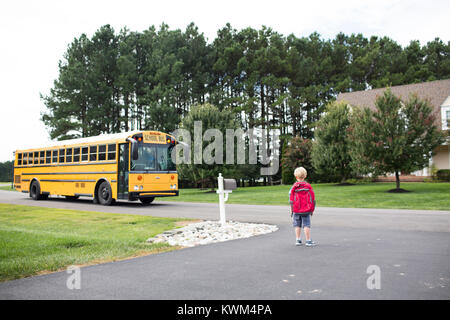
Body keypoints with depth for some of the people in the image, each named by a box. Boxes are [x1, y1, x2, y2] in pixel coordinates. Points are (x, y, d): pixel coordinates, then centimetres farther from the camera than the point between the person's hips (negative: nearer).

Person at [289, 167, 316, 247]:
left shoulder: (294, 187, -4)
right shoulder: (308, 186, -2)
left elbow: (291, 200, 0)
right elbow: (312, 199, 1)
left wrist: (291, 210, 9)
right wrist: (312, 210, 11)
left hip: (296, 210, 0)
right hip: (306, 210, 0)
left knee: (297, 225, 10)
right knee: (306, 225, 2)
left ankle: (298, 240, 13)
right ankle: (308, 241, 3)